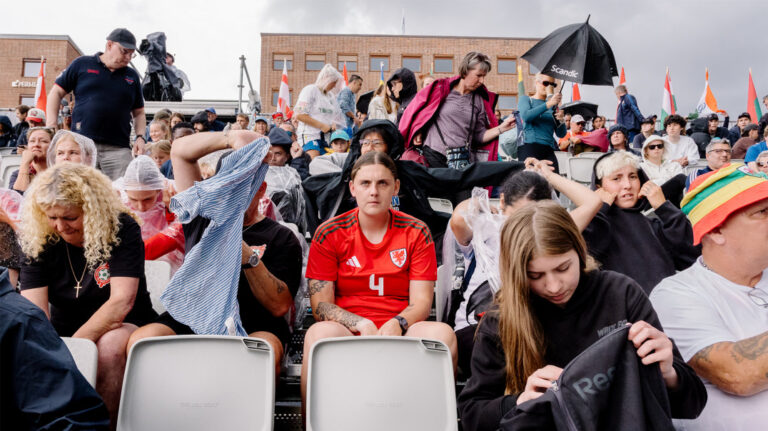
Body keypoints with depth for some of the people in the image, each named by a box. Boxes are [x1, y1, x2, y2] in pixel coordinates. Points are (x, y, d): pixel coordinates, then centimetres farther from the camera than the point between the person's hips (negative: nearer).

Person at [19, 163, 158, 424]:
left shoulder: (122, 228, -14)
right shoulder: (37, 240, -5)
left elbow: (121, 302, -21)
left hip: (122, 328, -3)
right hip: (64, 331, 3)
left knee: (110, 344, -36)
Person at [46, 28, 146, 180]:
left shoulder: (132, 76, 17)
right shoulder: (82, 64, 10)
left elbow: (139, 113, 21)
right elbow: (56, 93, 12)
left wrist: (140, 137, 4)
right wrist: (51, 126, 0)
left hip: (118, 150, 2)